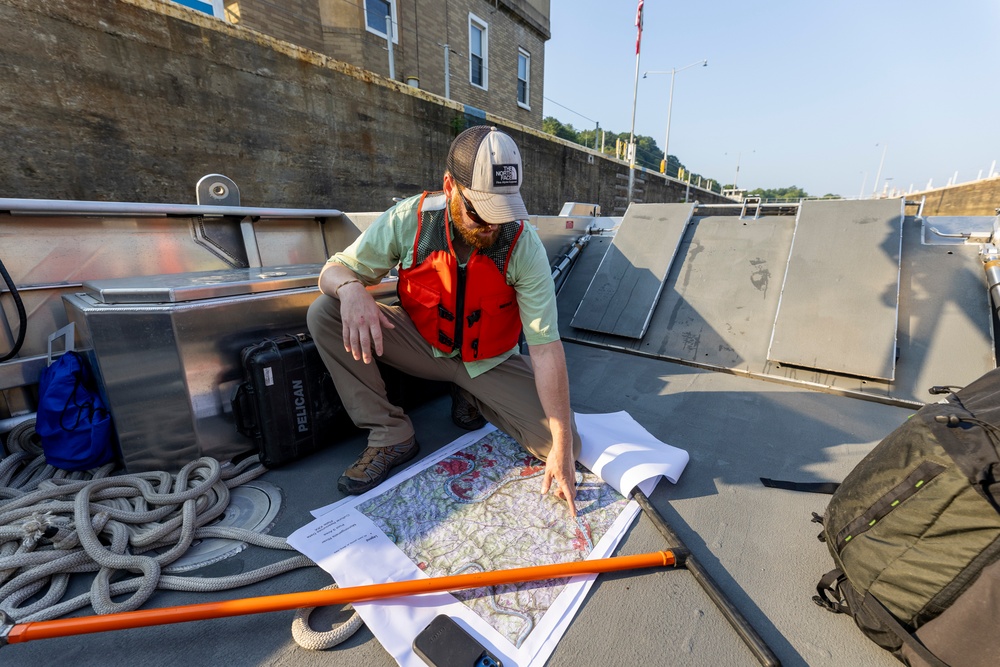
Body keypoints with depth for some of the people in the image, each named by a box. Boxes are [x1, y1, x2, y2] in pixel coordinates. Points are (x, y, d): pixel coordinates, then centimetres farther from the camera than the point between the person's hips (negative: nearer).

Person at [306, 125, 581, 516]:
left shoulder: (524, 246, -23)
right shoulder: (410, 219, -19)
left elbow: (545, 347, -24)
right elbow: (335, 269, -9)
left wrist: (562, 447, -25)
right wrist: (350, 288, -37)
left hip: (488, 362, 0)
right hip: (421, 345, 1)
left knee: (565, 444, -13)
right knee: (324, 314, -19)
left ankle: (473, 398, 11)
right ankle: (392, 436, -11)